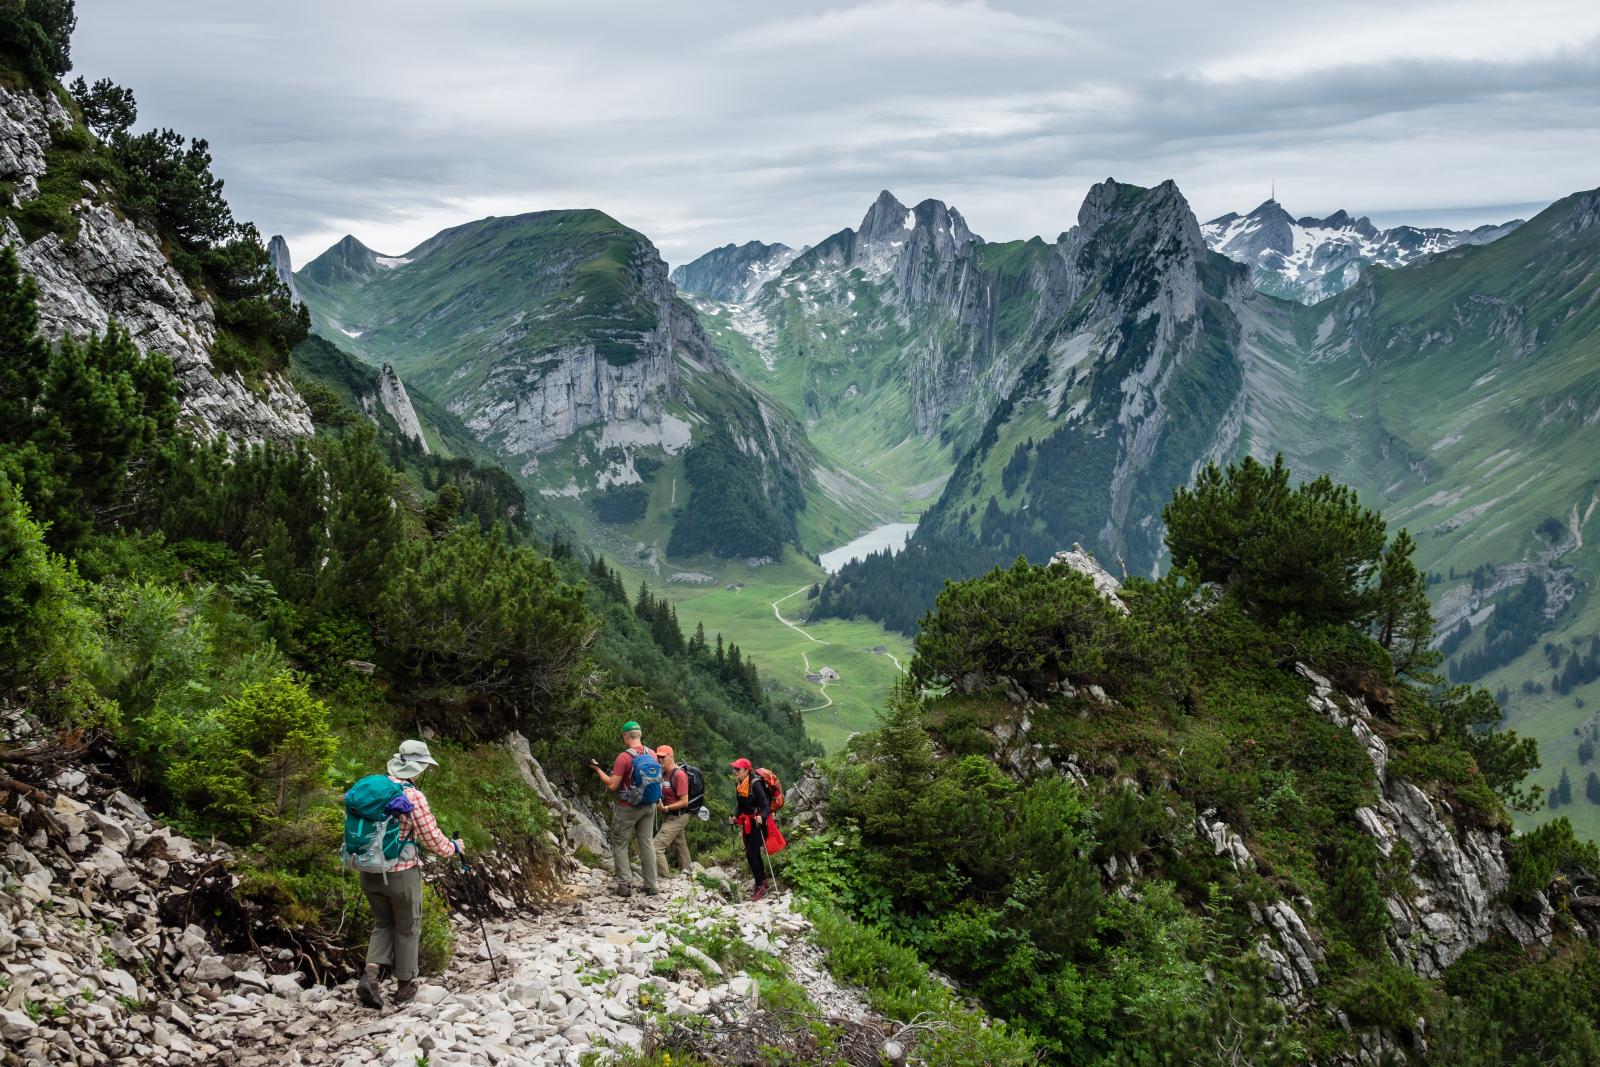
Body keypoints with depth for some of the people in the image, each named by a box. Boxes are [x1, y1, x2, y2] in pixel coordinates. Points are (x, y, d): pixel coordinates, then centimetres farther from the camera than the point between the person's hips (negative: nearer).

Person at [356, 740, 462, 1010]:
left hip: (370, 871, 5)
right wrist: (453, 848, 7)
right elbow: (432, 838, -13)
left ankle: (370, 976, 0)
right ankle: (405, 986, 22)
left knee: (383, 924, 19)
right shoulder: (413, 797, -17)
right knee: (407, 927, 13)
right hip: (401, 873, -5)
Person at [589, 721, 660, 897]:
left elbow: (612, 785, -17)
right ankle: (651, 885, 13)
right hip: (649, 806, 5)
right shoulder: (652, 755, 1)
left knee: (619, 845, 7)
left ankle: (625, 885, 2)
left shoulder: (624, 757, -18)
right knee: (646, 844, 12)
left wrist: (598, 769, -3)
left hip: (628, 808, -5)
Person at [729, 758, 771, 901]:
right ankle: (763, 881, 34)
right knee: (755, 853, 17)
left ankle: (760, 887, -2)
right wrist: (735, 817, -3)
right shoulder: (738, 784, 2)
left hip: (759, 822, -8)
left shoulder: (755, 783, -22)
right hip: (747, 823, 8)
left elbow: (766, 806, -25)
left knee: (751, 853, -12)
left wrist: (761, 817, -43)